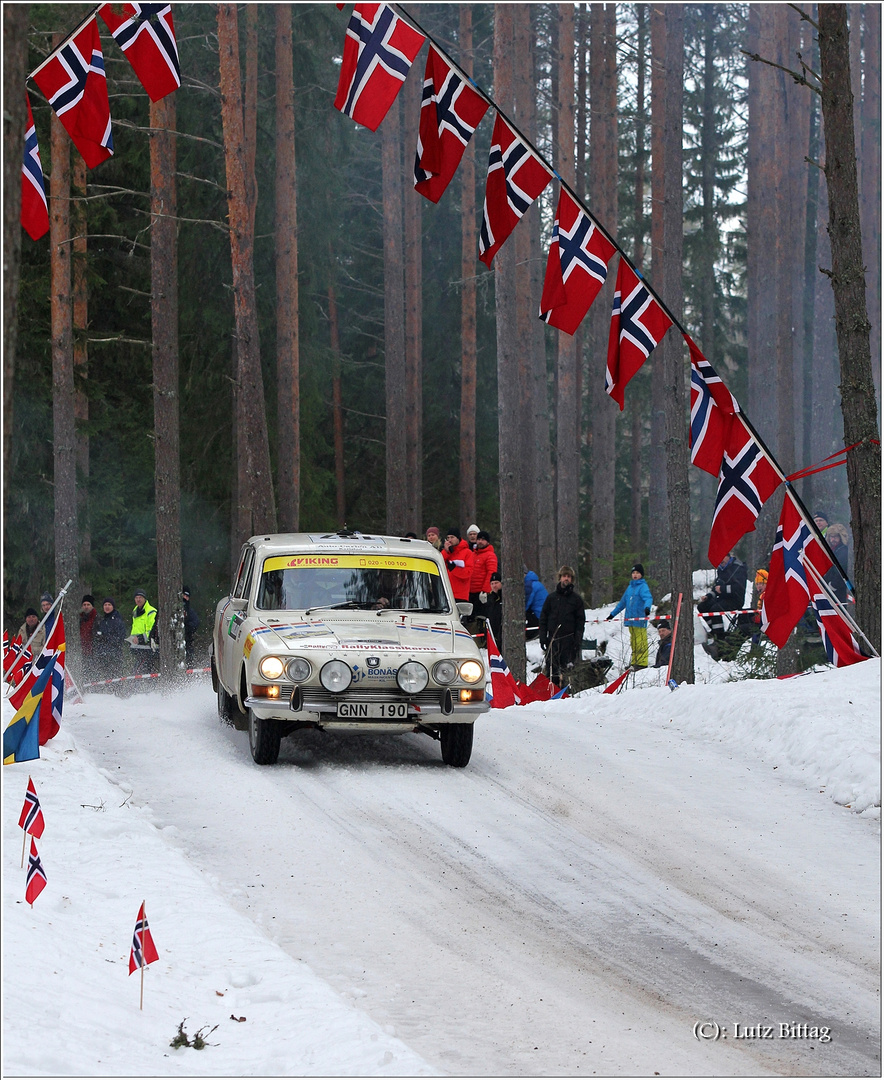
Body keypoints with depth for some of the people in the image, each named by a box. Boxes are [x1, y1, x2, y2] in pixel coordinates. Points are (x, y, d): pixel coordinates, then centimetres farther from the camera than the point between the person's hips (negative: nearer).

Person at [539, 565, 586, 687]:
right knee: (551, 665, -4)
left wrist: (578, 639, -3)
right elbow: (543, 618, 13)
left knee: (567, 666, -6)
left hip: (569, 638, -1)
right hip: (553, 637, 1)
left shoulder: (576, 599, 9)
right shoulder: (551, 597, 12)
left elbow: (581, 620, 7)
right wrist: (543, 637, 3)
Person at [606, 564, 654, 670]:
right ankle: (635, 663, 13)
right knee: (633, 644, 9)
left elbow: (648, 598, -21)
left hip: (640, 620, -8)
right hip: (631, 620, 8)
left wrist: (647, 607, -43)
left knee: (641, 643, -10)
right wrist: (613, 614, 38)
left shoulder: (643, 586, -3)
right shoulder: (630, 587, 20)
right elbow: (623, 602, 31)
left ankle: (642, 664, -11)